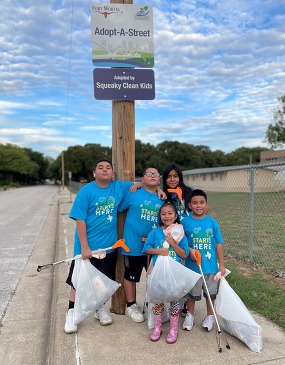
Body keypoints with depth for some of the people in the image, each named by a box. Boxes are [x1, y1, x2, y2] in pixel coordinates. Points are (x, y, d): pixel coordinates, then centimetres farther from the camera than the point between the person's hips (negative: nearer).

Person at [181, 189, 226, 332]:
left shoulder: (212, 222, -5)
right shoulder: (185, 222, -8)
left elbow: (218, 244, 0)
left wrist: (222, 265, 1)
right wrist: (190, 250, -19)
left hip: (211, 265, 1)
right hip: (192, 265, -1)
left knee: (211, 292, 16)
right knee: (192, 293, 15)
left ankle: (210, 316, 38)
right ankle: (190, 315, 38)